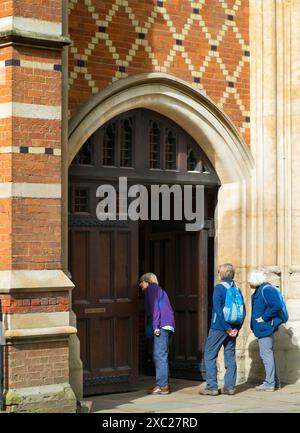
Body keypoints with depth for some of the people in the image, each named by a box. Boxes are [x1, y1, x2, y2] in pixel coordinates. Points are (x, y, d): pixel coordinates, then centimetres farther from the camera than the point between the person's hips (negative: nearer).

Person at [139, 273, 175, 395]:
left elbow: (155, 307, -10)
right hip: (169, 325, 9)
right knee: (162, 356, 13)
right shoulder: (160, 291, 29)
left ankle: (162, 386, -12)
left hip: (162, 325, -9)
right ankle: (164, 384, 13)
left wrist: (156, 326, -15)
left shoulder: (151, 289, 3)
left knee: (159, 356, -10)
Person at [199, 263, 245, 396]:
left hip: (219, 327, -6)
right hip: (232, 328, 6)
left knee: (209, 356, 1)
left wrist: (227, 328, -14)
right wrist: (236, 328, 2)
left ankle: (212, 387, -2)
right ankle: (230, 386, 9)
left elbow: (218, 309, -17)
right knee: (230, 356, 10)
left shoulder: (219, 287, -10)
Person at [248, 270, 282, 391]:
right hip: (263, 328, 11)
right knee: (268, 354, 15)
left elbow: (277, 306, -26)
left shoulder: (266, 290, -18)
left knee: (266, 354, -7)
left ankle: (269, 383, -3)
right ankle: (275, 381, 22)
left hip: (265, 327, -11)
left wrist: (264, 317, -20)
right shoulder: (260, 290, 13)